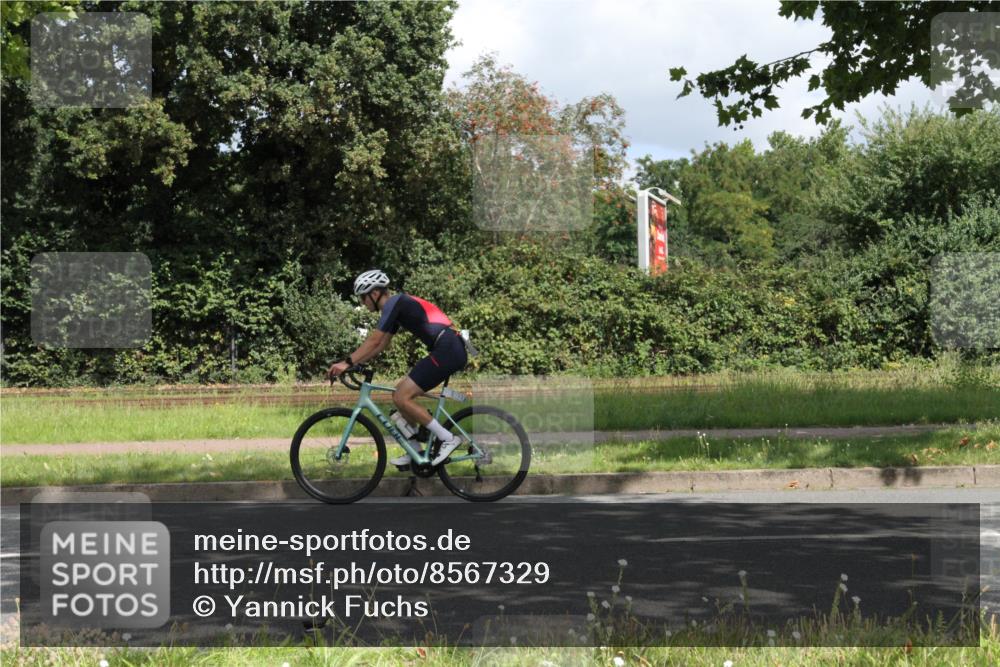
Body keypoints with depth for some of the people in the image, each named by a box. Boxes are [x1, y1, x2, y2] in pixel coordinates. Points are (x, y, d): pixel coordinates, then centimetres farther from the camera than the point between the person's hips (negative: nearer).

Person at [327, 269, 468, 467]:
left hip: (446, 351, -10)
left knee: (402, 397, -9)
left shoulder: (394, 302, -6)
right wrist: (351, 362, 19)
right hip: (453, 350, 10)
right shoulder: (397, 305, 22)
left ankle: (448, 438, -7)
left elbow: (374, 340, -13)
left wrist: (347, 362, -11)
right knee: (401, 393, 14)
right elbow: (381, 345, 25)